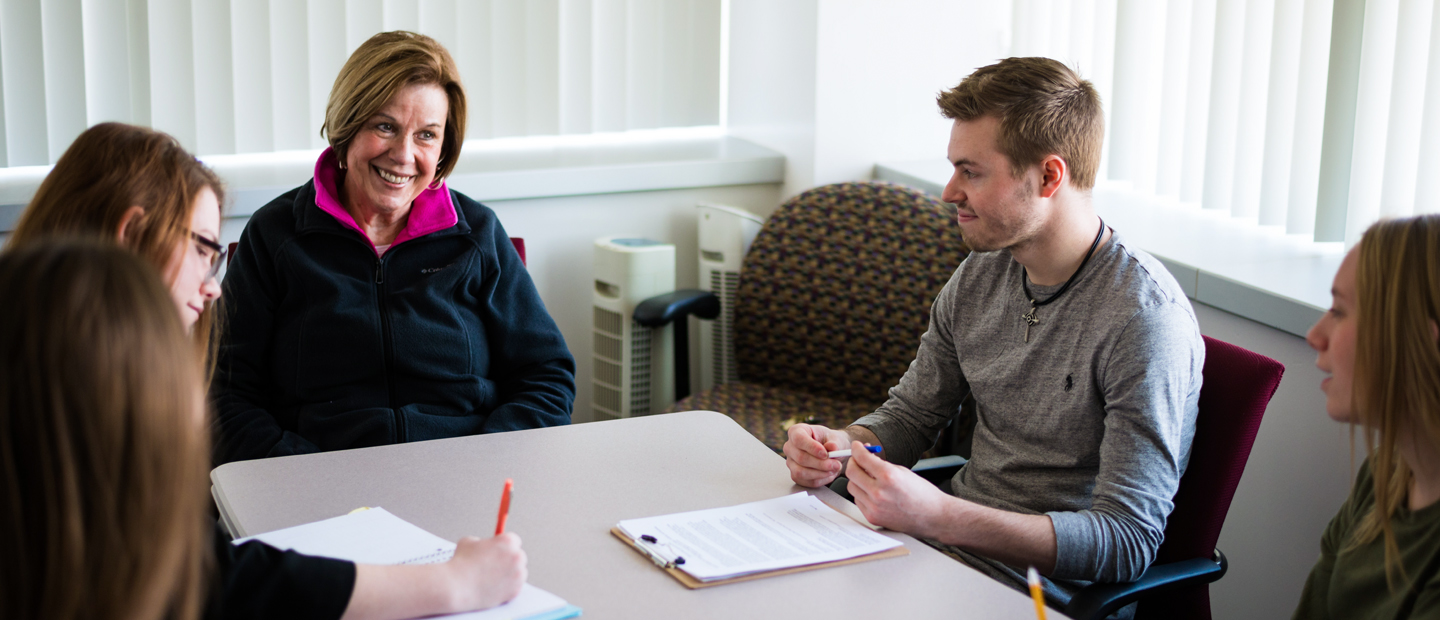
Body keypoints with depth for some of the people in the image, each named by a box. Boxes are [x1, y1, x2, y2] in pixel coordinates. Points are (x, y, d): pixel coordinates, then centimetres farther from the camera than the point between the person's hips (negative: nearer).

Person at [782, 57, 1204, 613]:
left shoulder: (1145, 317, -19)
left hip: (1046, 589, -7)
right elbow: (911, 414, 17)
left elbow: (1128, 541, -23)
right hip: (952, 544, 7)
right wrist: (840, 446, -7)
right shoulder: (979, 277, 4)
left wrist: (937, 516, -32)